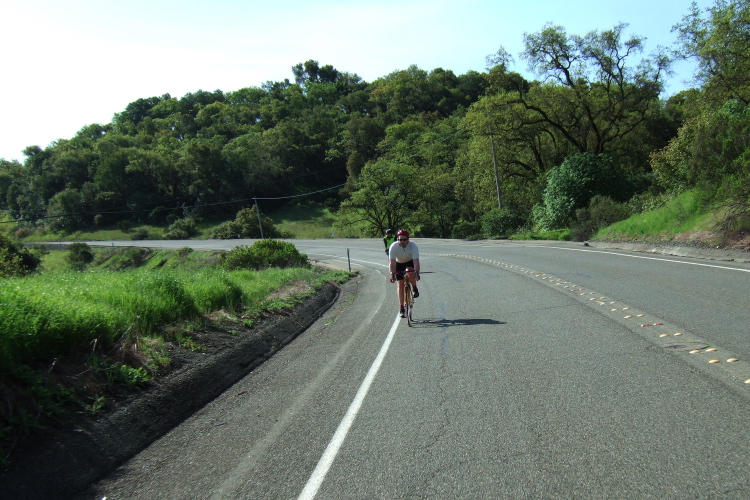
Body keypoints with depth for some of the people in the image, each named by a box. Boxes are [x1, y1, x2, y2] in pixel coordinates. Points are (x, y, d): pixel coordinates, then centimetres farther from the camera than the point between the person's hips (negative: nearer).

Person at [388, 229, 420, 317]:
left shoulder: (413, 246, -30)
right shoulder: (393, 247, -29)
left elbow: (416, 261, -37)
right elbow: (392, 262, -34)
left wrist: (416, 273, -50)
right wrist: (392, 274, -46)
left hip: (410, 262, -1)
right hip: (399, 263, 1)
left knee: (410, 274, -32)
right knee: (400, 284, -8)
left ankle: (415, 288, -1)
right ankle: (401, 307, -2)